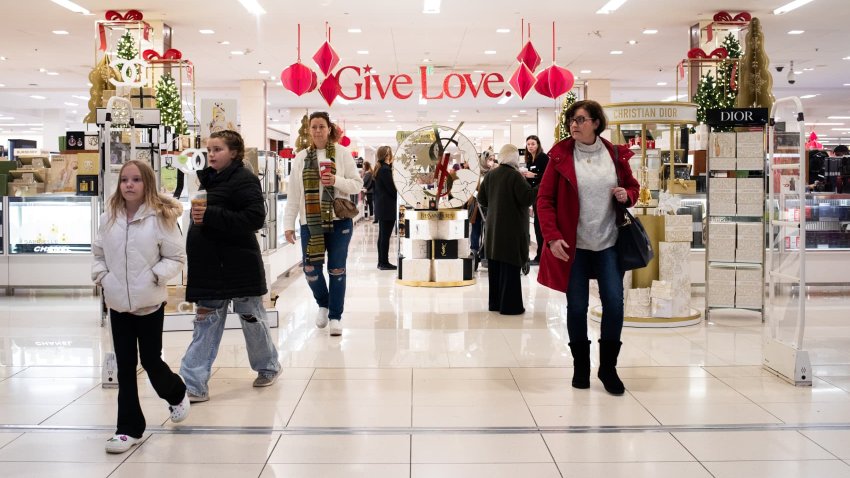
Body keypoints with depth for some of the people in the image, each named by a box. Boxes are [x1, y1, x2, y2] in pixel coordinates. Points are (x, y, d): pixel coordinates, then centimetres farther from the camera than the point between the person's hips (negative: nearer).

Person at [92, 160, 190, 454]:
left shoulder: (161, 218, -9)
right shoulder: (108, 218, 3)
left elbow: (176, 258, -5)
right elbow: (99, 253, 14)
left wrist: (156, 276, -18)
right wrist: (101, 276, -2)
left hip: (150, 302, -4)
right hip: (118, 303, 4)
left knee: (150, 360, 4)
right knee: (125, 366, 7)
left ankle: (177, 394, 37)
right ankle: (129, 428, 17)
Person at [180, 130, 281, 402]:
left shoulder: (244, 180, -12)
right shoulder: (209, 179, 14)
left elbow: (254, 218, -24)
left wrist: (210, 215, -27)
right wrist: (197, 214, 7)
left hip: (238, 265, -7)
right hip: (211, 264, 8)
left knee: (251, 318, 9)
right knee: (206, 323, 5)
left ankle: (268, 367, 32)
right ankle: (194, 385, 5)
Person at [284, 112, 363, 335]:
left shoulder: (342, 153, 1)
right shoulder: (301, 157, 7)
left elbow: (357, 184, 1)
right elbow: (293, 194, 5)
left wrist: (336, 180, -18)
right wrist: (289, 224, 1)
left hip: (339, 220, -2)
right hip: (310, 222, 2)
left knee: (337, 270, 2)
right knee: (310, 269, 1)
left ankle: (335, 316, 14)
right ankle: (323, 304, 29)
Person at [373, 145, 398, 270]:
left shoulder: (379, 169, 13)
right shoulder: (386, 169, -16)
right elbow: (392, 189, -15)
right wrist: (399, 196, -2)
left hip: (381, 207, 10)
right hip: (388, 207, -10)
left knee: (382, 235, 13)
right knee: (386, 235, -6)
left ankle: (381, 261, 17)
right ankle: (384, 262, -4)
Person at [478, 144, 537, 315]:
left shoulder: (490, 175, 5)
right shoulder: (515, 175, -15)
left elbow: (481, 199, 9)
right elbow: (527, 198, -19)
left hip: (493, 228, 7)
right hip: (512, 229, -7)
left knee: (495, 267, 12)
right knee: (510, 267, -1)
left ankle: (495, 302, 20)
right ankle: (509, 306, 3)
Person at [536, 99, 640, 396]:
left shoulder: (615, 155, 2)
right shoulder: (560, 155, -4)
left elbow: (633, 187, 16)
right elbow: (544, 198, -4)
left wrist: (626, 196, -8)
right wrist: (552, 236, -14)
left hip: (609, 243, 2)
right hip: (573, 245, -1)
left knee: (614, 304, -2)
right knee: (577, 307, 5)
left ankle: (608, 368, 14)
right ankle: (581, 366, 22)